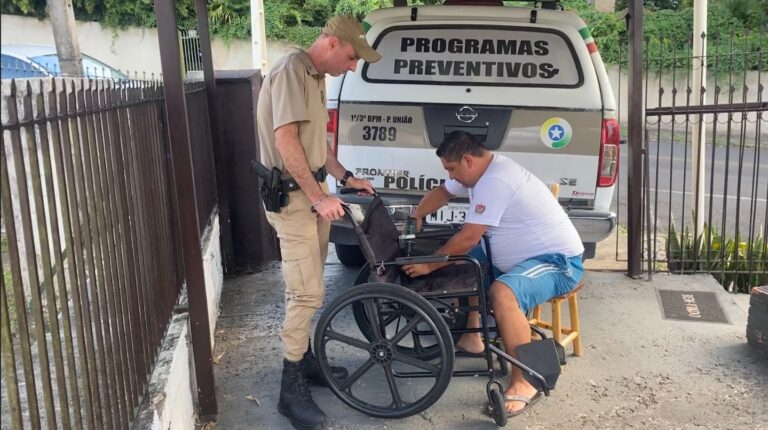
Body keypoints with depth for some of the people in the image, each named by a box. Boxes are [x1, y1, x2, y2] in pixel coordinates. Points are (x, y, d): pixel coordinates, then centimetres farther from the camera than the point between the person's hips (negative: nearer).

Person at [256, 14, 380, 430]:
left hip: (313, 190, 10)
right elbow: (285, 140, -23)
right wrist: (318, 198, -24)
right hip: (292, 194, -10)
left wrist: (346, 178, 18)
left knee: (308, 286, 16)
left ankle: (305, 359, 30)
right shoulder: (291, 70, -16)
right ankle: (291, 387, 0)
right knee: (307, 291, -10)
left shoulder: (316, 76, 15)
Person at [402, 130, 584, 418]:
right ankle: (472, 338, 22)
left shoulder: (495, 182, -25)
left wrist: (429, 265, -13)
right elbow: (443, 192, 22)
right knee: (463, 258, 17)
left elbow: (467, 238, -24)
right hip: (524, 255, 11)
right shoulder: (481, 169, 6)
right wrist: (416, 216, 6)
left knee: (501, 293, -37)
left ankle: (524, 384, -25)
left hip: (558, 261, -11)